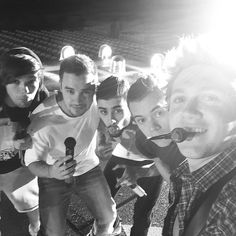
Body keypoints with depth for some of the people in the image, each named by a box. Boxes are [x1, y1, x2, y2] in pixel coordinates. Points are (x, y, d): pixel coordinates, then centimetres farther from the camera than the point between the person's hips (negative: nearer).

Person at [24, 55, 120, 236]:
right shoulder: (42, 120, -36)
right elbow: (32, 162, -21)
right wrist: (51, 171, -41)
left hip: (88, 167, 3)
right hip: (53, 175, -2)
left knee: (108, 218, 12)